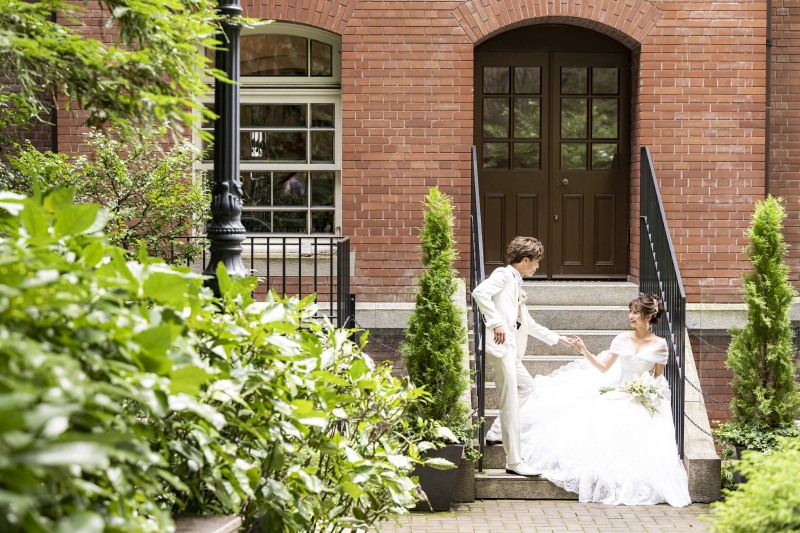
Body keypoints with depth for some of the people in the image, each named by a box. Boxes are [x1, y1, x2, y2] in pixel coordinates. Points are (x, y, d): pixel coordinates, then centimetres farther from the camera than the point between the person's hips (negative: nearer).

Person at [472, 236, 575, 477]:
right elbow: (480, 292, -22)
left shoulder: (516, 284, 24)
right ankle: (514, 461, -10)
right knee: (510, 403, -11)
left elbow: (527, 323, 33)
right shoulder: (503, 274, -3)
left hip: (510, 347, 10)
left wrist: (556, 337, 37)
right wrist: (495, 322, -25)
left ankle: (496, 433, 25)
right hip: (500, 343, -10)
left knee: (525, 385, 26)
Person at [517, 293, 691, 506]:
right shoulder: (622, 339, 5)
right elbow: (603, 368, 6)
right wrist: (584, 351, -7)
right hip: (619, 397, 3)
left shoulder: (659, 345, -2)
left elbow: (659, 378, 3)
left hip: (645, 402, -3)